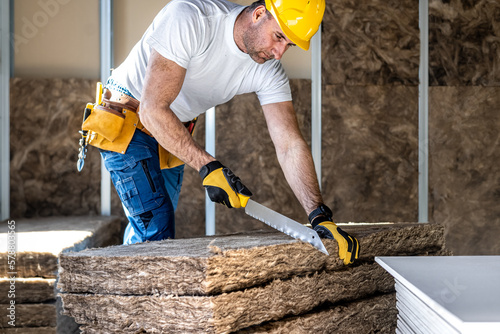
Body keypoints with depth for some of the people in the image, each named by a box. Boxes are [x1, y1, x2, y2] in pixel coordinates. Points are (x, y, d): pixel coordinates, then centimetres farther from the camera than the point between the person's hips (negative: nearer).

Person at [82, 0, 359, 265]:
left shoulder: (269, 72, -14)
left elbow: (290, 146, -18)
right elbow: (152, 110, -34)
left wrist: (320, 216, -30)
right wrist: (208, 167, -38)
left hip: (173, 137, 6)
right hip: (128, 124, -6)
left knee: (143, 232, 15)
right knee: (157, 231, -15)